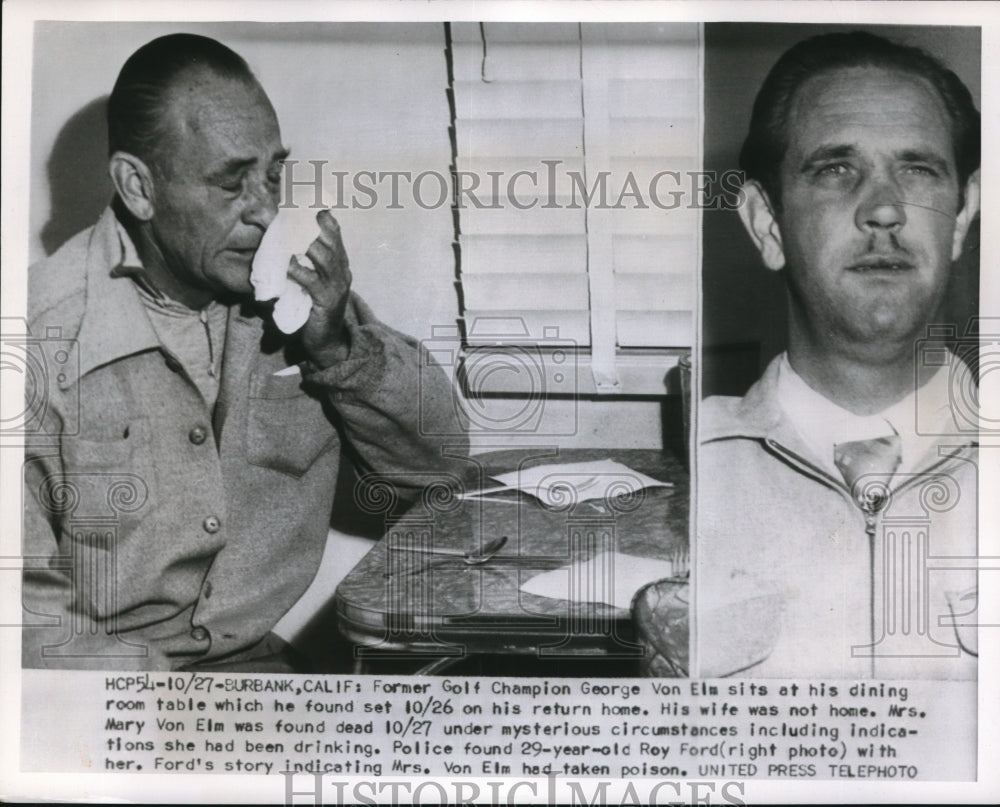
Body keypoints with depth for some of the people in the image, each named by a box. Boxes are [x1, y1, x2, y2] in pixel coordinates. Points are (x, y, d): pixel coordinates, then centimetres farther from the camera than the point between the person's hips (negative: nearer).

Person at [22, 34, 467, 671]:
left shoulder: (295, 288, 0)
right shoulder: (49, 334, -14)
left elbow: (438, 460, 3)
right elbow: (31, 613, -14)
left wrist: (339, 347, -13)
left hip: (259, 656, 4)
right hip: (102, 671, -3)